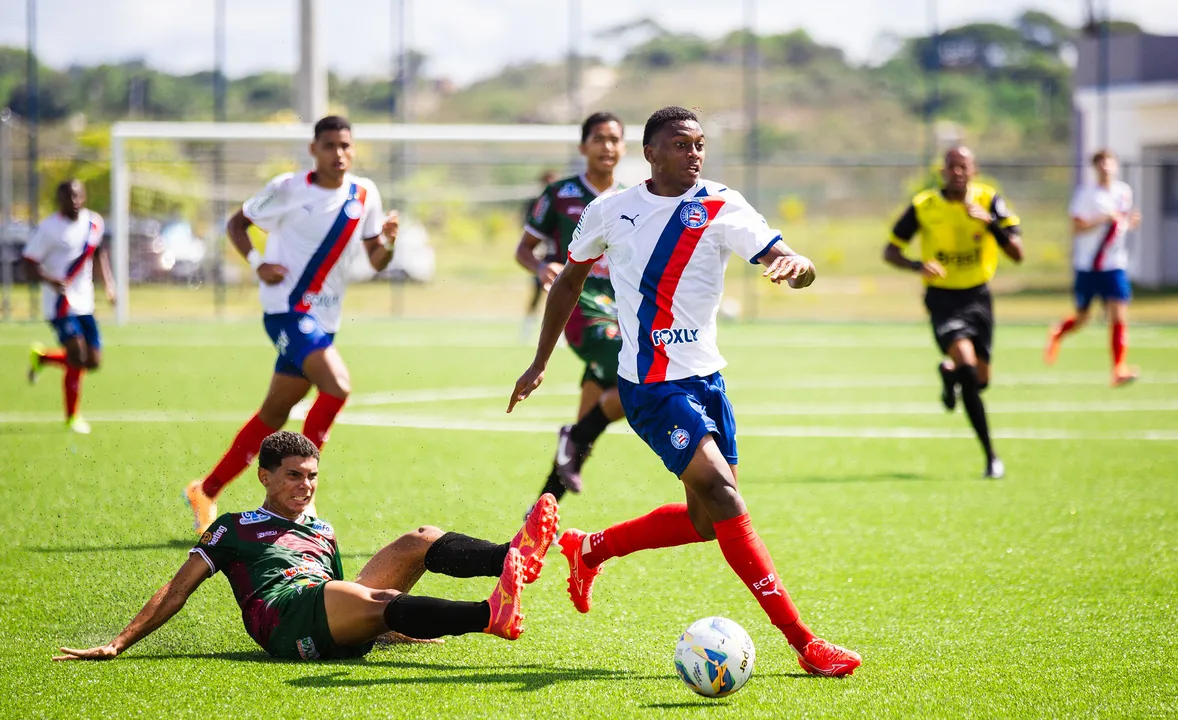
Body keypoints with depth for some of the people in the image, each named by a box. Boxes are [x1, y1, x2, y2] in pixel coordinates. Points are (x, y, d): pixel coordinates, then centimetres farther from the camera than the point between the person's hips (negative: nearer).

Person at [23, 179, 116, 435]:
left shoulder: (94, 222, 5)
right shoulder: (48, 228, -12)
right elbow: (30, 261, -11)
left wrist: (108, 282, 15)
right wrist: (50, 280, -28)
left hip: (85, 303, 6)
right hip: (60, 303, -6)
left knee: (93, 362, 4)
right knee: (77, 357, -16)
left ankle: (41, 357, 30)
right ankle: (72, 417, 2)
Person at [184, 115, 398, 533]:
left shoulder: (364, 195, 6)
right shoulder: (288, 189, -6)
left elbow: (375, 262, 8)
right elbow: (237, 222, 6)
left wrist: (387, 243, -15)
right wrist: (256, 263, -11)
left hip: (322, 318, 6)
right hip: (285, 307, -6)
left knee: (274, 413, 11)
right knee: (337, 387, -25)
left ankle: (206, 492, 23)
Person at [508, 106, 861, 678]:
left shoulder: (721, 208, -2)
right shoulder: (609, 212, 0)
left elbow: (782, 259, -14)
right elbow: (570, 280, 16)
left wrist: (795, 265, -39)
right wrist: (539, 364, 18)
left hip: (704, 378, 4)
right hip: (650, 386, -4)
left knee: (707, 520, 8)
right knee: (721, 496, -17)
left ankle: (590, 549, 34)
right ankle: (802, 642, -18)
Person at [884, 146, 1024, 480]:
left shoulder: (989, 200, -6)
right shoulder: (923, 206, -7)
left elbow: (1017, 254, -12)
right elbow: (890, 251, 1)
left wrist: (990, 221, -27)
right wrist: (919, 265, -20)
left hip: (978, 296, 3)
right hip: (942, 298, -3)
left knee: (980, 380, 8)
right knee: (966, 363, -25)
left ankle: (949, 372, 47)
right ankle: (990, 456, -9)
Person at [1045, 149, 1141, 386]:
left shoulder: (1124, 192, 7)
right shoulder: (1085, 194, -7)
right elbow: (1077, 229, -14)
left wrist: (1129, 223, 1)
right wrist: (1104, 219, -25)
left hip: (1114, 264, 3)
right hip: (1087, 265, -3)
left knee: (1119, 315, -11)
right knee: (1081, 319, 9)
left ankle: (1119, 370, -12)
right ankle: (1057, 334, 43)